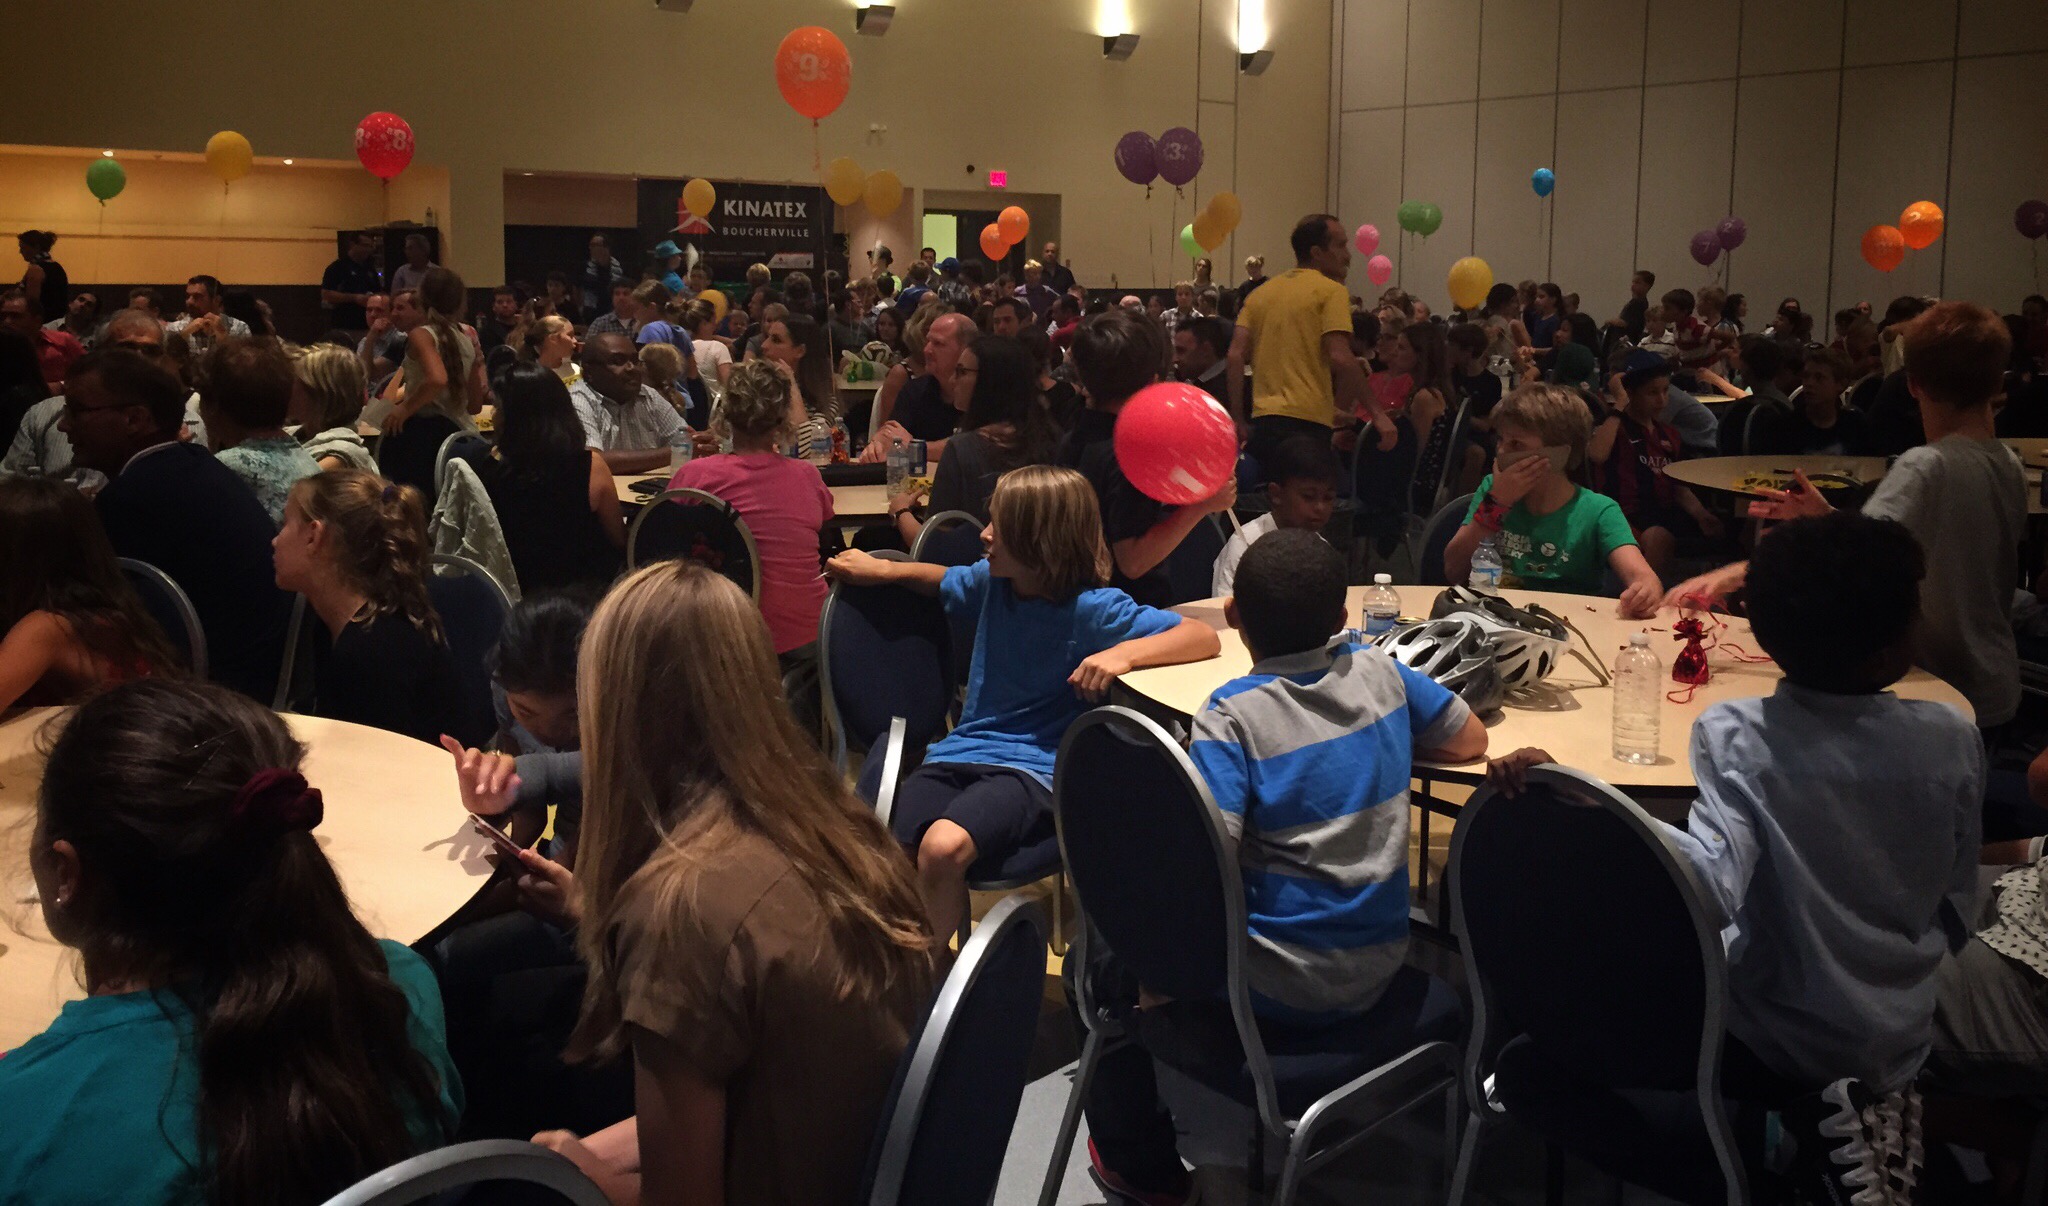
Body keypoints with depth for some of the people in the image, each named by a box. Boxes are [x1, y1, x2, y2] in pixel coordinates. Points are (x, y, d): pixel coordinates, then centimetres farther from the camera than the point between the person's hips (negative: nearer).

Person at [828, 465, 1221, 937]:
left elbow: (1204, 637, -16)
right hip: (962, 751, 6)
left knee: (942, 846, -34)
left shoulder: (1092, 608, -10)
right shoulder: (989, 583, 8)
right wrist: (881, 569, 22)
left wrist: (1123, 653, -30)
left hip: (1034, 769, -5)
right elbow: (942, 581, 34)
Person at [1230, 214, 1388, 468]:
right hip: (1308, 421, -6)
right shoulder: (1331, 291, -2)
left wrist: (1238, 419, 10)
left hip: (1262, 420, 6)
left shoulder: (1260, 294, 16)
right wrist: (1375, 412, -8)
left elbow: (1236, 356, 7)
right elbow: (1341, 359, -14)